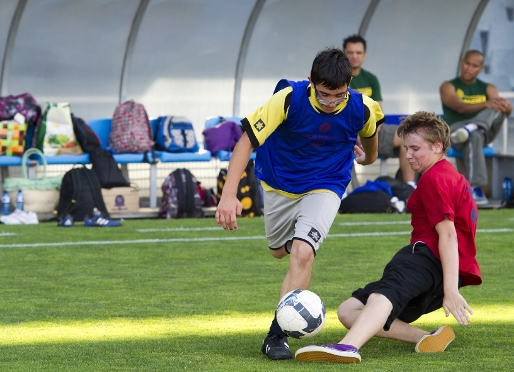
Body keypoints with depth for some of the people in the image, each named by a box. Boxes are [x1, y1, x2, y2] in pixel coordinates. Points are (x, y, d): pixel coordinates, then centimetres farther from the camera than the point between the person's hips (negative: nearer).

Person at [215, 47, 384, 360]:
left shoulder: (361, 109, -22)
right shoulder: (289, 99, -29)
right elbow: (247, 140, -30)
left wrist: (369, 155, 27)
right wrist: (229, 195, -39)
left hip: (325, 187, -2)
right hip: (279, 184, 2)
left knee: (302, 254, -23)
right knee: (280, 250, 23)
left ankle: (277, 334, -15)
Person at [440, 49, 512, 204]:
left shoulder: (488, 89, 20)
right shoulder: (448, 87, 9)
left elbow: (507, 110, 1)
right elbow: (460, 107, -13)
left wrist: (506, 106, -26)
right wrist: (486, 105, -31)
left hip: (485, 131, 3)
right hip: (457, 128, -3)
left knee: (499, 106, -25)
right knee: (474, 137, -41)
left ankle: (470, 128, -51)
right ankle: (475, 188, -47)